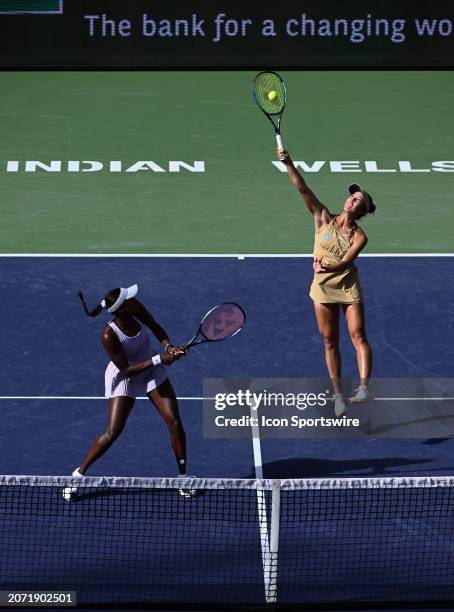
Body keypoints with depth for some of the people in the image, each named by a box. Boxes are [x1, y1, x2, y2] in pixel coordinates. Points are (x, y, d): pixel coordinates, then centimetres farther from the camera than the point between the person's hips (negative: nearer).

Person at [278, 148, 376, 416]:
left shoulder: (360, 237, -7)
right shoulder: (324, 219, -3)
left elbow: (345, 262, -18)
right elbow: (303, 189, -12)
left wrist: (328, 267, -36)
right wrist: (289, 164, -22)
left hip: (349, 287, -2)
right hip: (323, 288, 2)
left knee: (359, 336, -16)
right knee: (330, 342, 5)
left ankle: (364, 386, -21)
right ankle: (338, 395, 11)